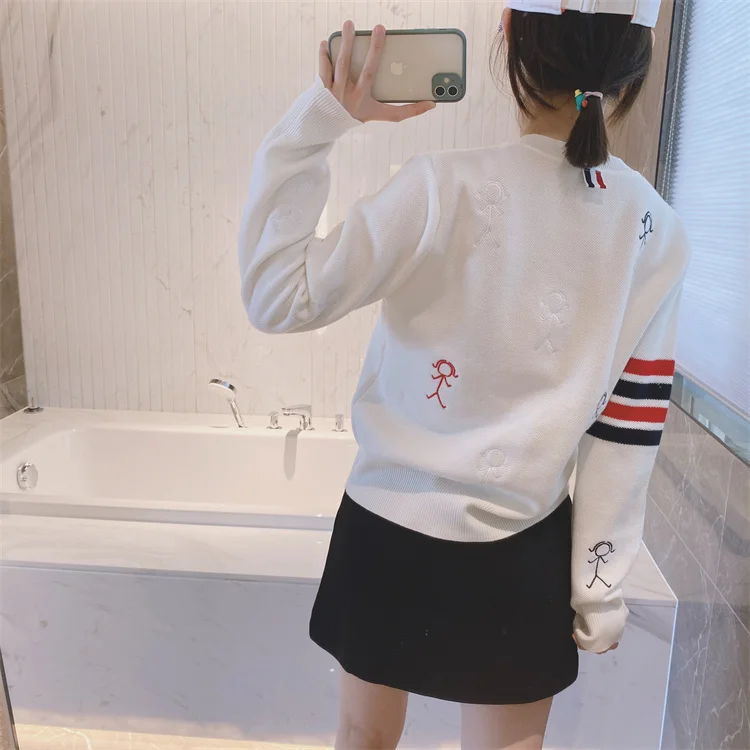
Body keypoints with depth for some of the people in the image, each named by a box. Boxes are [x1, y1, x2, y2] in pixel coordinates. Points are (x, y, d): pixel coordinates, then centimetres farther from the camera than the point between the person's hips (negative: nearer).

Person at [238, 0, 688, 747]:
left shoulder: (448, 190, -20)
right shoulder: (656, 230, -5)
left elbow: (275, 298, -17)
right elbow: (628, 429, -2)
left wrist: (317, 122, -15)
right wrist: (600, 582, 7)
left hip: (394, 535, -3)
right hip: (528, 555, 4)